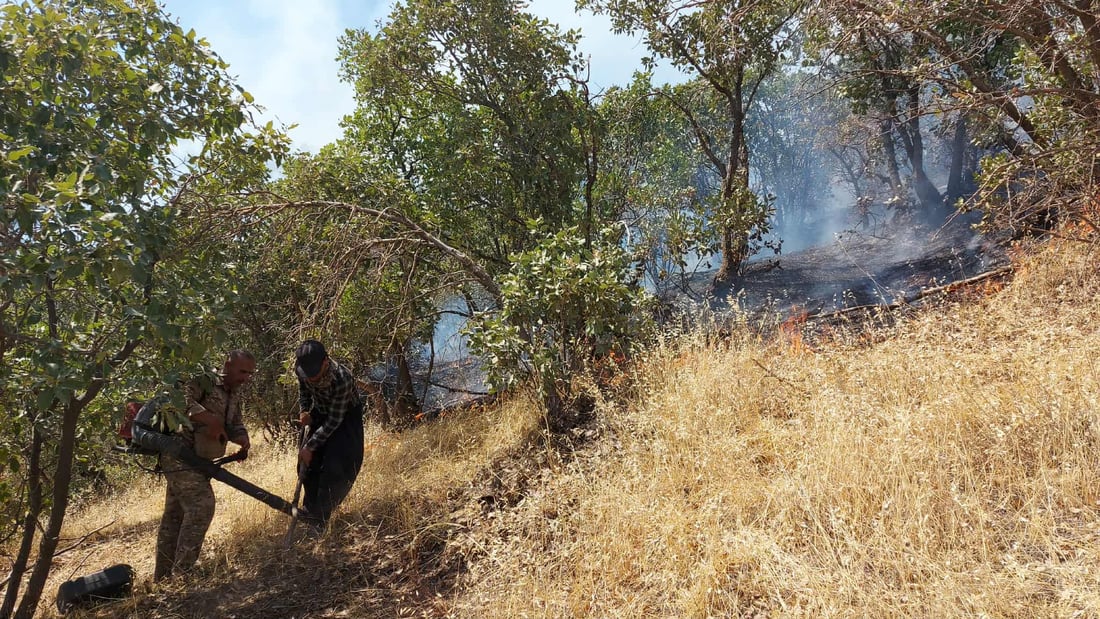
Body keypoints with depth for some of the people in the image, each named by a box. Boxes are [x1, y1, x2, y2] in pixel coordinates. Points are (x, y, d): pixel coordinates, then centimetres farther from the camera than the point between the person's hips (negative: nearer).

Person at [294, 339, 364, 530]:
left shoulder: (342, 379, -40)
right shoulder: (303, 370, -23)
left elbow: (334, 421, -30)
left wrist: (310, 446, -27)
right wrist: (304, 411, -12)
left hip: (345, 417, -6)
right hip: (321, 413, 6)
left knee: (336, 466, -14)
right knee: (309, 462, 4)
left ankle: (318, 520, -5)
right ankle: (310, 511, 19)